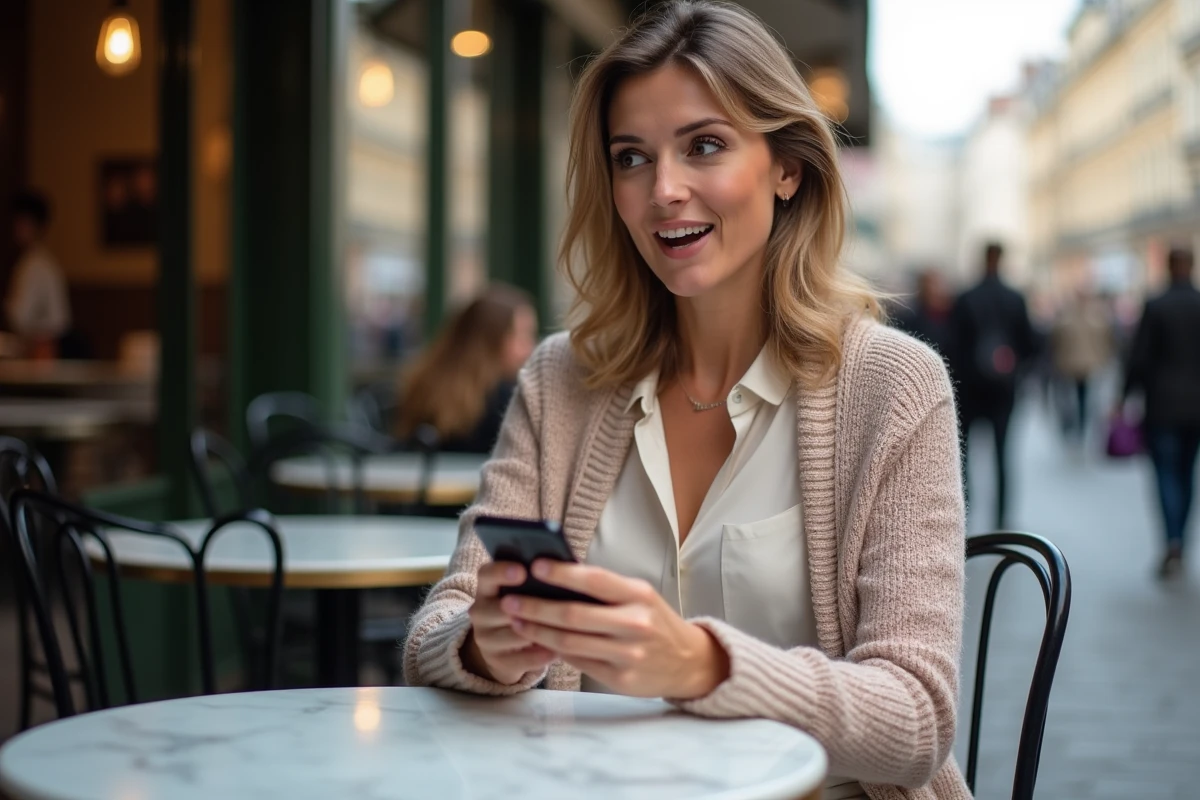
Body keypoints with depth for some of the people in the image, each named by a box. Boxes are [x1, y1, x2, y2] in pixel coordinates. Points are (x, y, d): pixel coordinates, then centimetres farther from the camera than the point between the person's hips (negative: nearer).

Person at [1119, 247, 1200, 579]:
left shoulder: (1155, 307, -9)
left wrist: (1125, 396, 1)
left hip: (1163, 405, -3)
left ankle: (1173, 542, -20)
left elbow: (1139, 358, -9)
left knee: (1166, 472, -1)